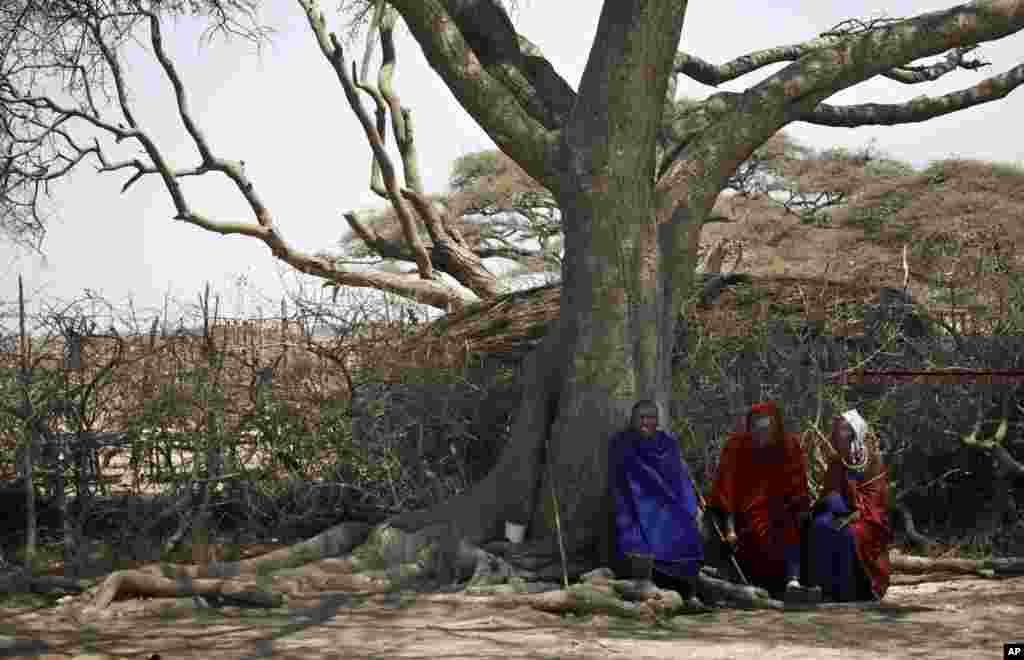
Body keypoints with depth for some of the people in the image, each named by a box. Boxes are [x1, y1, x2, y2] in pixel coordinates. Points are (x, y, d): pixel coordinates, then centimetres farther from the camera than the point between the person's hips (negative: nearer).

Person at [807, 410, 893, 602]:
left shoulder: (872, 458, -5)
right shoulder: (836, 460, 10)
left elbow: (874, 498, -10)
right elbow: (829, 492, 11)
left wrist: (855, 515, -24)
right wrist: (829, 500, -13)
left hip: (868, 516, -4)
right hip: (842, 511, 4)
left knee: (848, 533, -34)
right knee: (820, 525, -27)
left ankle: (848, 591, -22)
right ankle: (825, 587, -25)